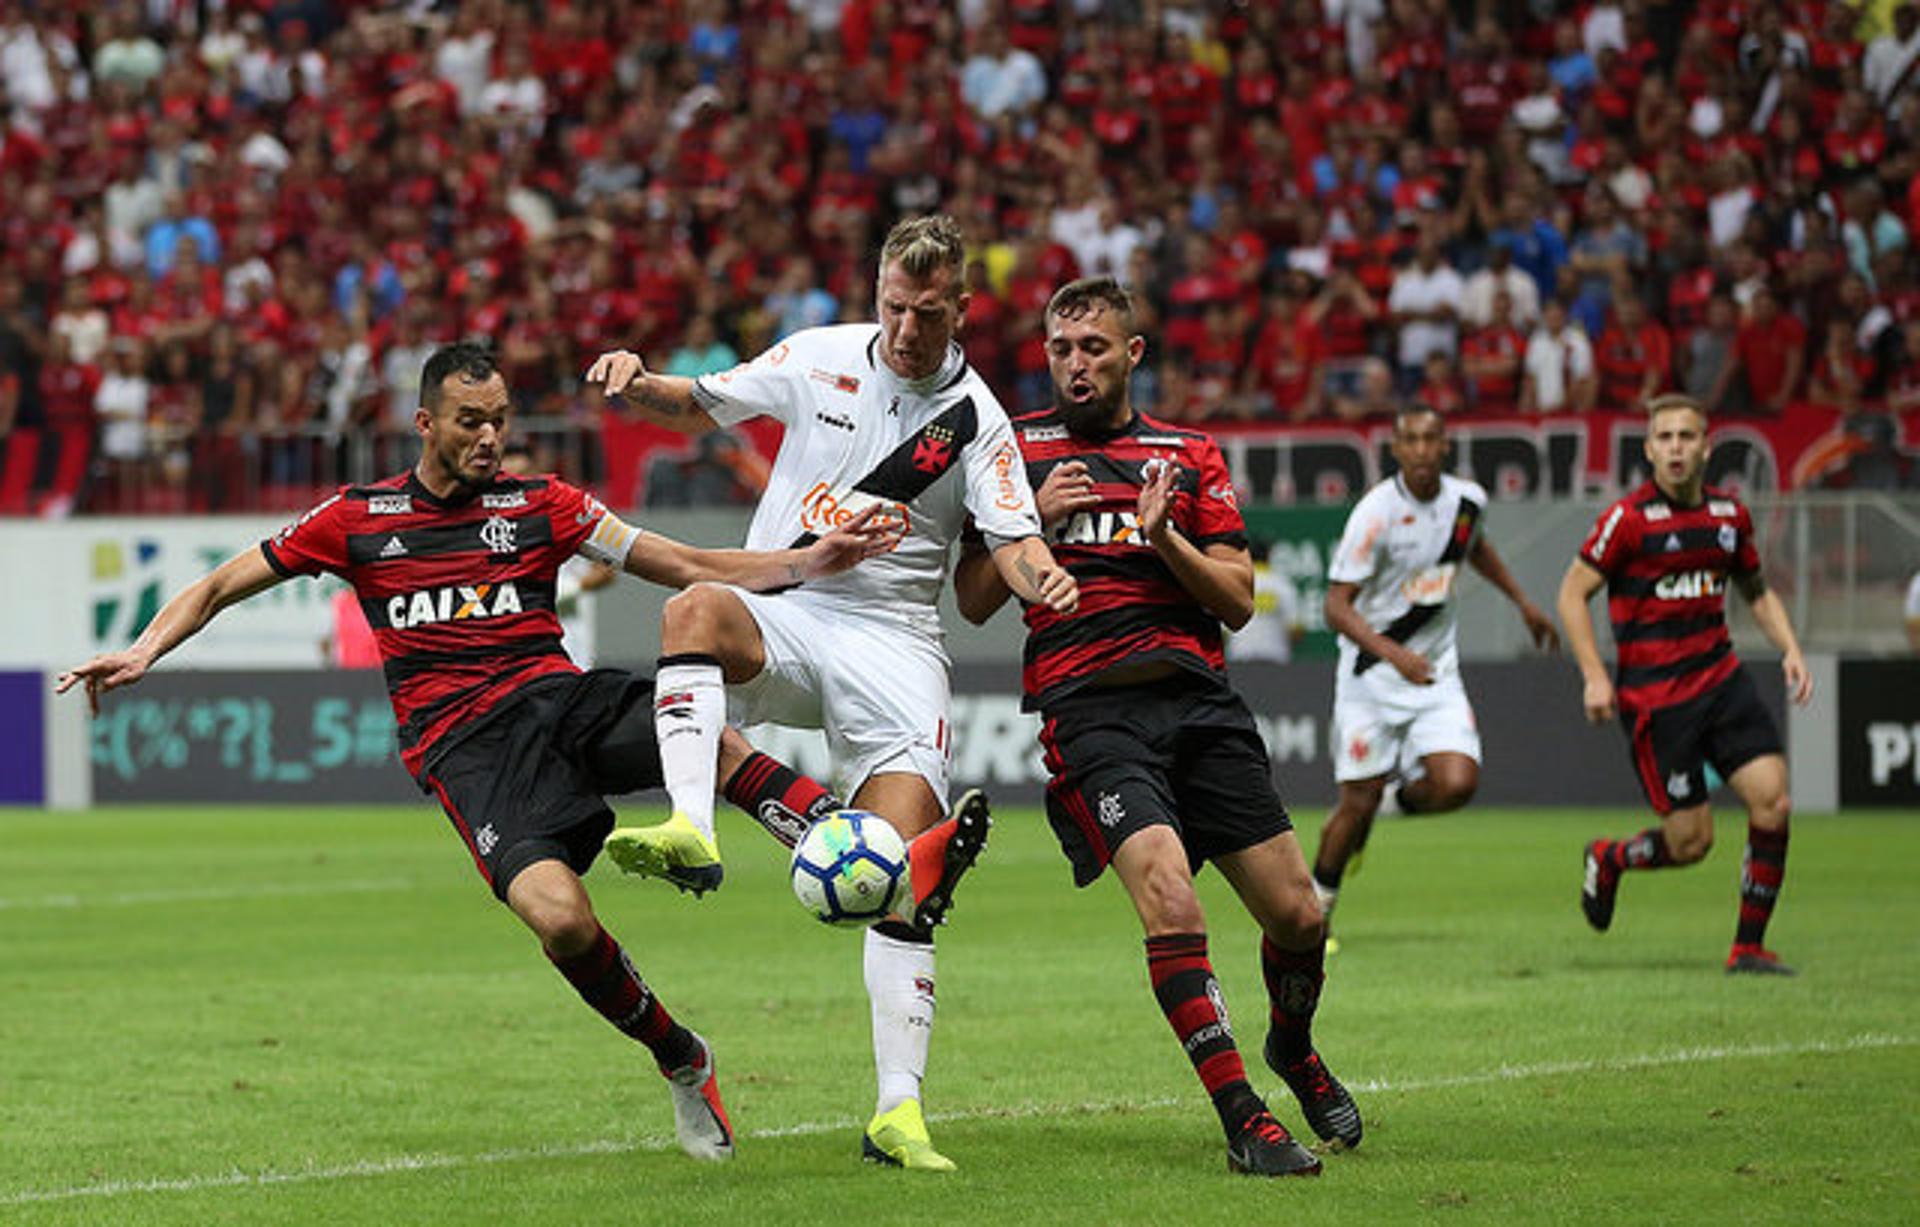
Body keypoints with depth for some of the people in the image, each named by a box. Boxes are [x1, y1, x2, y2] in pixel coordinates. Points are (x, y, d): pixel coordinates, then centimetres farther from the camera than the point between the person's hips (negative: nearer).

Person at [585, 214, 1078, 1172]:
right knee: (698, 607, -36)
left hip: (892, 643, -1)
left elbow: (1011, 541, -4)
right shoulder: (821, 357, 6)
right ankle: (690, 831, -55)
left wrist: (1044, 577, -27)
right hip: (778, 616, 1)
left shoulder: (976, 419, 2)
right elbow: (699, 406, 16)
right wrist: (637, 383, -6)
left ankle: (898, 1111, -11)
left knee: (908, 870, -14)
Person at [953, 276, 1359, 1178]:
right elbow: (973, 601, 10)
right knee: (1170, 900, -25)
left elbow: (1238, 602, 9)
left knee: (1296, 915, 1)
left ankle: (1294, 1050, 34)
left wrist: (1163, 536, -7)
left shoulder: (1190, 456, 16)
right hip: (1087, 706, -3)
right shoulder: (1016, 450, 12)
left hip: (1196, 696, 3)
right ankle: (1242, 1118, -20)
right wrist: (1036, 521, -5)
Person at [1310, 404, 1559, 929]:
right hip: (1372, 673, -4)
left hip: (1436, 672, 4)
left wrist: (1523, 603, 30)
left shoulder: (1467, 500, -1)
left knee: (1457, 784, -16)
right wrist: (1394, 654, -32)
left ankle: (1399, 799, 18)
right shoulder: (1375, 513, -19)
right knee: (1358, 802, -3)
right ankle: (1315, 905, 20)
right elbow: (1337, 606, -19)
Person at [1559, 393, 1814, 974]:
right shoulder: (1630, 518, -11)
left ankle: (1750, 945, 2)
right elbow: (1573, 592, -4)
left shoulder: (1729, 513, 6)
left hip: (1722, 679, 5)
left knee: (1772, 800, -11)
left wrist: (1790, 650, 6)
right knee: (1691, 843, -5)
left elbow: (1757, 591, 21)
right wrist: (1594, 677, -12)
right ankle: (1609, 860, 29)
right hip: (1654, 696, -5)